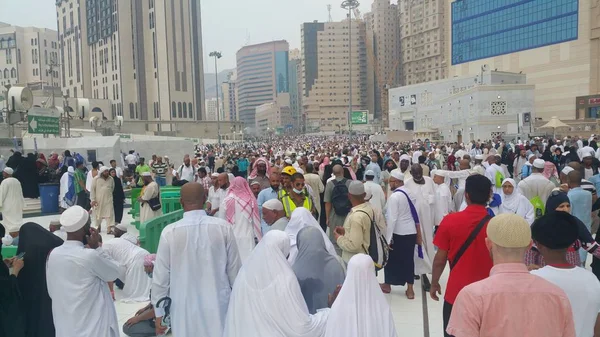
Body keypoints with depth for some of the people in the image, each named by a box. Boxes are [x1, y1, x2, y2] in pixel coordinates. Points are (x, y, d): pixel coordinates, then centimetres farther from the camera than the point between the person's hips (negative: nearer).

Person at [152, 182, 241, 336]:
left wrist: (159, 312, 7)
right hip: (218, 305, 0)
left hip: (185, 309, 0)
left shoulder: (169, 232, -13)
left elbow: (161, 275, -6)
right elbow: (234, 269, -4)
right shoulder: (224, 227, -11)